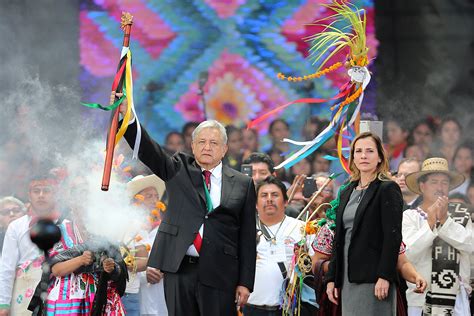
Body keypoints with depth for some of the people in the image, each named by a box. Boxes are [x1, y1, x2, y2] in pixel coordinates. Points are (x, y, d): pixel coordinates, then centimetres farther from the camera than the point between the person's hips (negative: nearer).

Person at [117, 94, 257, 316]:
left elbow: (247, 237, 5)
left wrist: (245, 282, 0)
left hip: (219, 274, -1)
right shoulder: (178, 170, 10)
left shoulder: (242, 184, 6)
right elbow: (148, 150, -4)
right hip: (178, 269, 1)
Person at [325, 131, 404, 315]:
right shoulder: (347, 193, 18)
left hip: (373, 278, -7)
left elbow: (393, 236, -11)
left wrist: (384, 277, -19)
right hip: (348, 278, 7)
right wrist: (331, 278, 13)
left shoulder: (388, 189, -4)